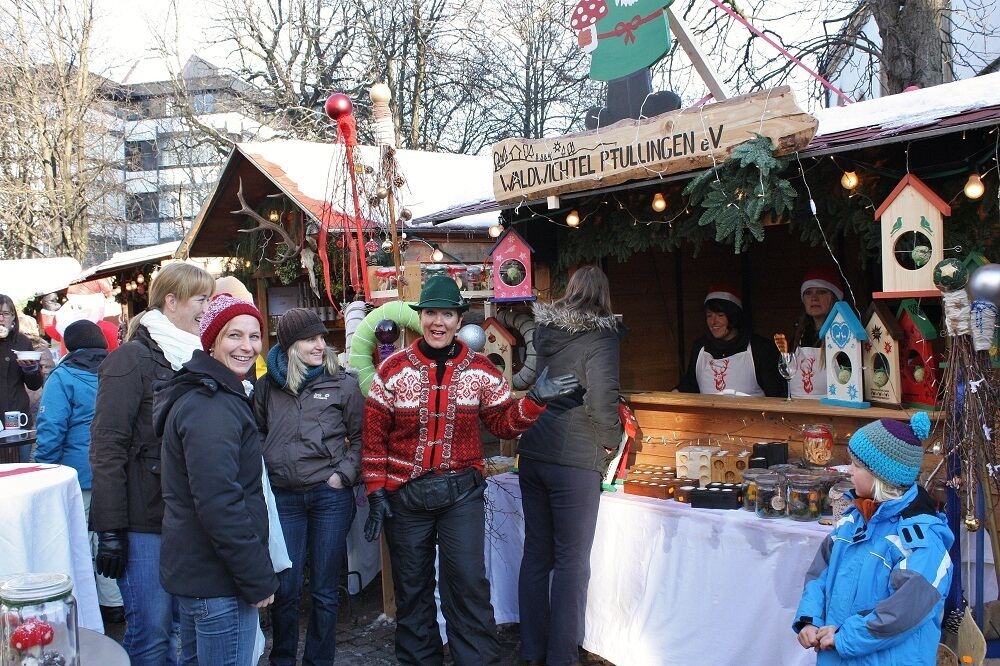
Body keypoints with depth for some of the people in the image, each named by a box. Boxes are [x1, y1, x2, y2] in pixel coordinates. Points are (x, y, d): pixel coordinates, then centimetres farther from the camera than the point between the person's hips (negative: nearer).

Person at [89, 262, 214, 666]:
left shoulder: (195, 359, 12)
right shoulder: (132, 359, -9)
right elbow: (107, 447, -14)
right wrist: (110, 529, -17)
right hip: (145, 521, -7)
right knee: (151, 632, -2)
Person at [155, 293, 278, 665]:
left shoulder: (199, 394, 12)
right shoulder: (212, 406, -20)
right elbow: (219, 504, -27)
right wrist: (258, 579, -20)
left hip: (192, 569, 11)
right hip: (219, 580, -11)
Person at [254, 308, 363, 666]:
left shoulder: (343, 384, 0)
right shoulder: (267, 386, 4)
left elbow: (360, 437, 4)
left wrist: (344, 475, -7)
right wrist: (263, 475, 4)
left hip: (330, 496, -1)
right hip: (283, 497, 1)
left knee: (324, 590, 8)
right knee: (285, 588, 6)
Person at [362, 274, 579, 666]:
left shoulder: (480, 370, 0)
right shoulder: (393, 369, -2)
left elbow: (504, 423, 5)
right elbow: (374, 437, 0)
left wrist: (536, 400, -11)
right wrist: (376, 492, -4)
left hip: (461, 493, 0)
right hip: (405, 496, 1)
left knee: (468, 585, -3)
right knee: (411, 589, 11)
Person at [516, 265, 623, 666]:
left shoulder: (542, 329, 8)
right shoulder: (600, 337, -10)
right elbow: (602, 400, -16)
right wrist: (611, 442, -2)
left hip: (532, 453, 6)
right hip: (575, 458, -6)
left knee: (536, 553, 14)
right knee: (572, 560, 4)